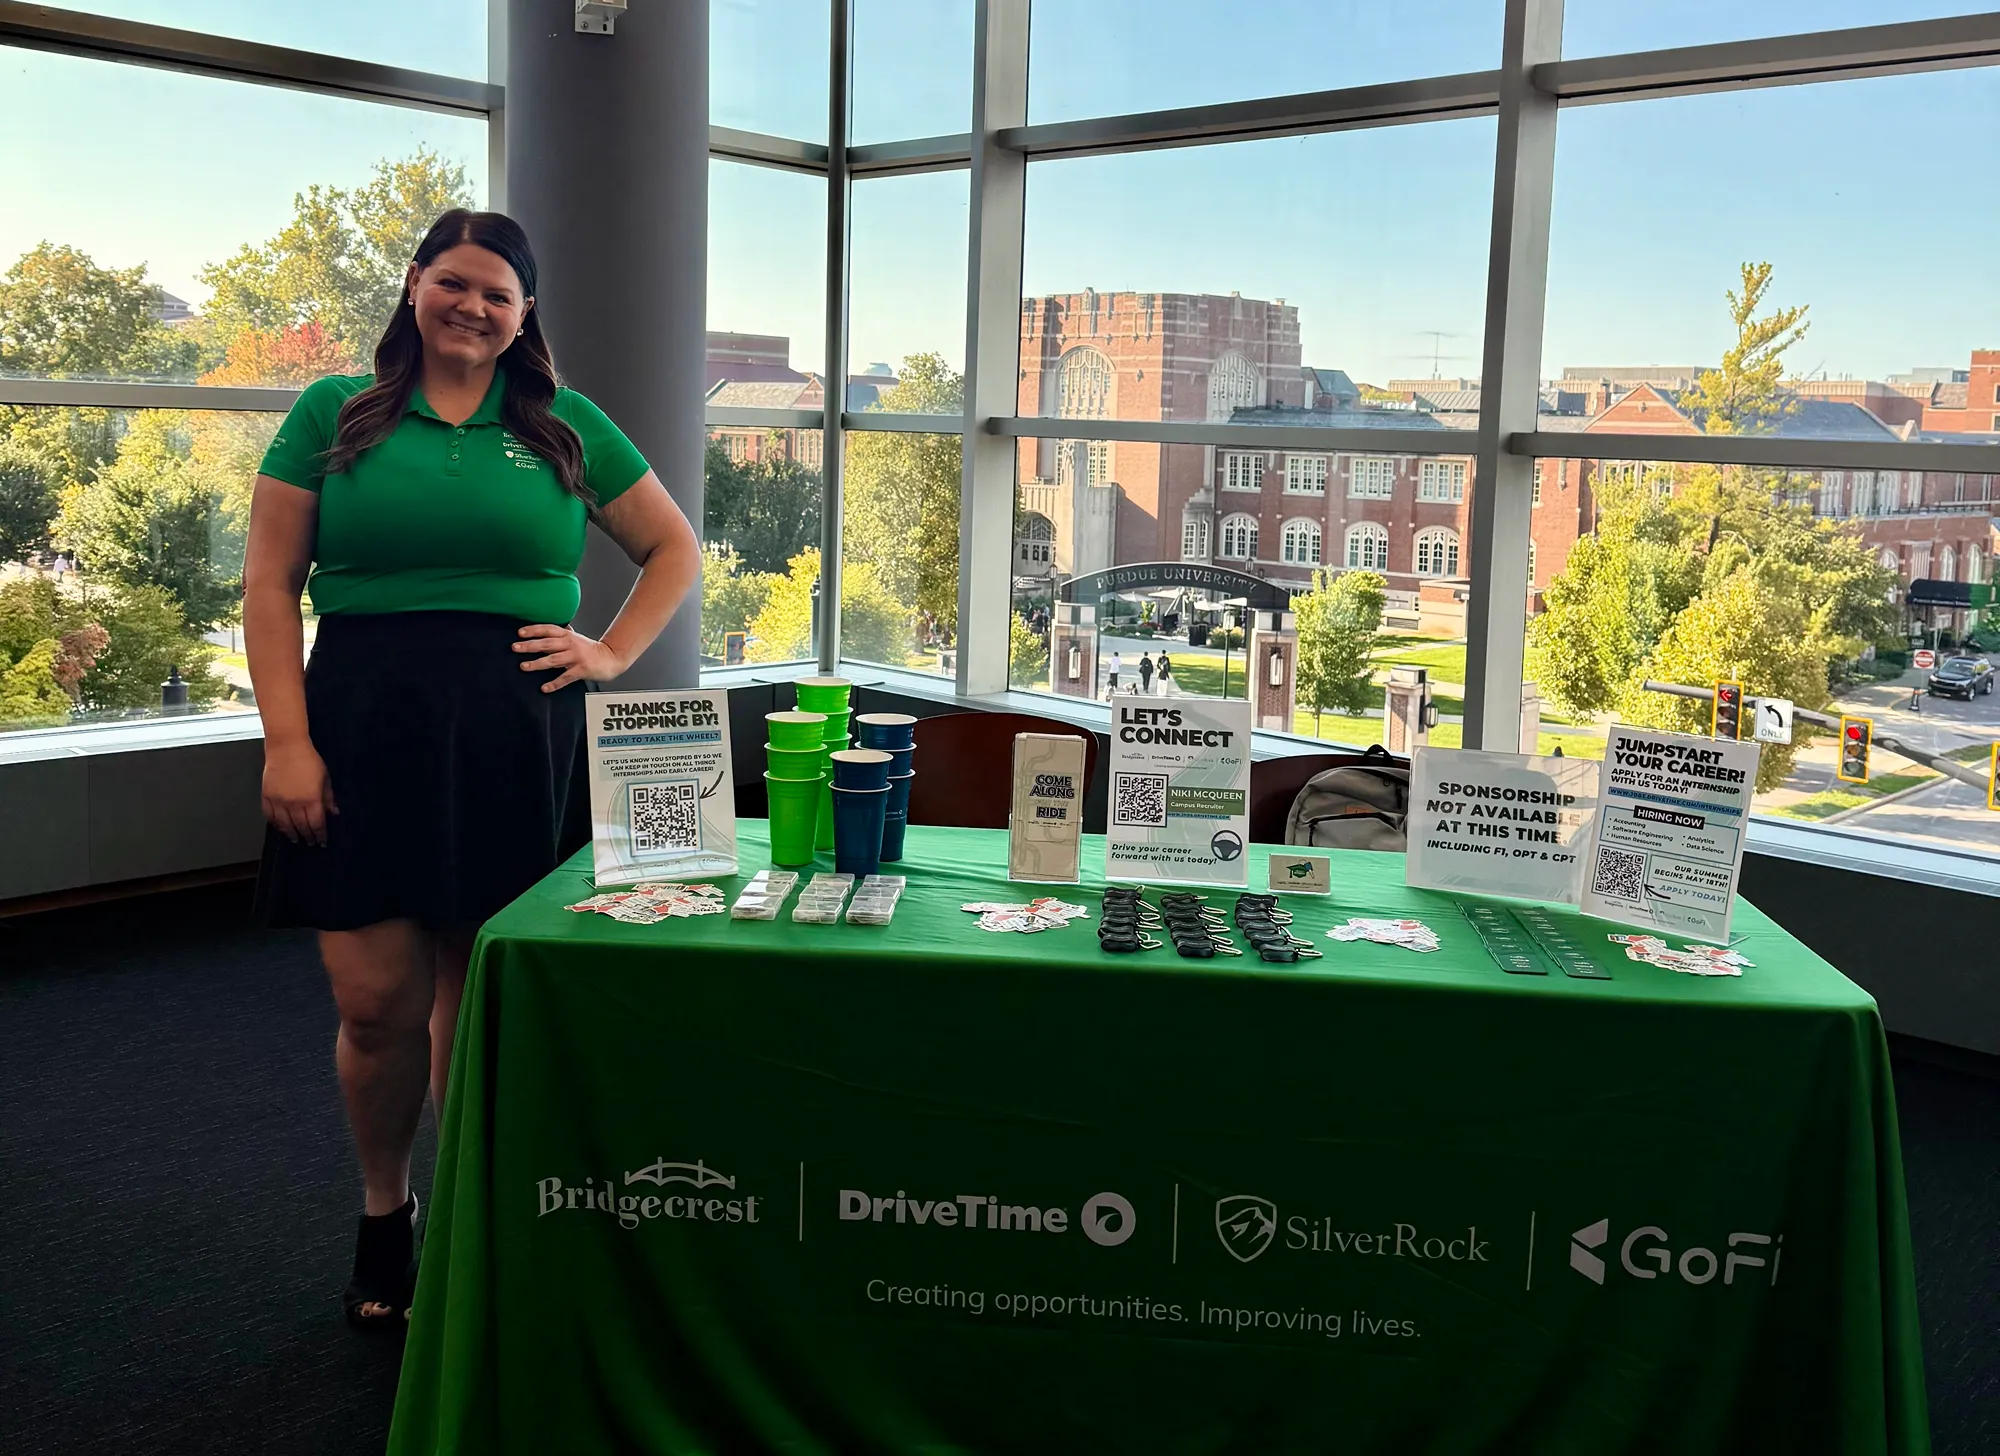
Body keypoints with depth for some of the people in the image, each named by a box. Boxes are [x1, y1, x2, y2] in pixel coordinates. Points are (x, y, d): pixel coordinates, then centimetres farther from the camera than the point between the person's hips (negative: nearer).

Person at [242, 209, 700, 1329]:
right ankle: (384, 1213, 26)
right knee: (377, 1004, -1)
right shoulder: (336, 415, 7)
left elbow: (676, 548, 16)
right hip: (367, 732, 0)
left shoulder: (564, 427, 10)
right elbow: (271, 586, 3)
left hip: (520, 741, 1)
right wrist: (287, 741, -7)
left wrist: (612, 655, 2)